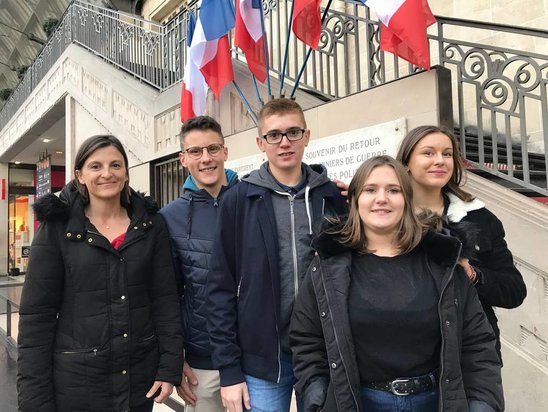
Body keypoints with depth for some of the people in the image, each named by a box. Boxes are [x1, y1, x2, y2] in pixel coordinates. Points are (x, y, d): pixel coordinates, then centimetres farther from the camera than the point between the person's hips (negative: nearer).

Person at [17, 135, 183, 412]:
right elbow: (36, 314, -7)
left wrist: (170, 367, -6)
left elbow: (165, 299, -1)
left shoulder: (151, 225, 0)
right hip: (75, 381, -2)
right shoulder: (57, 228, -6)